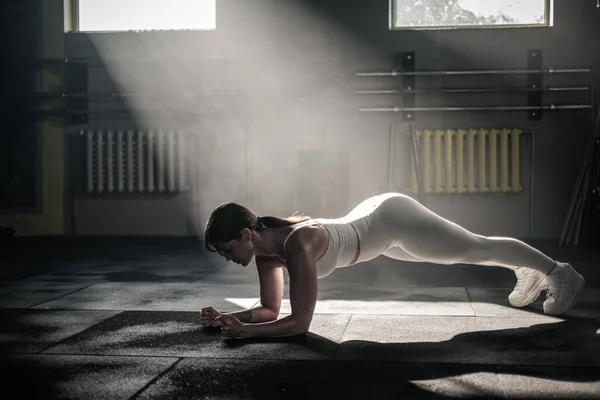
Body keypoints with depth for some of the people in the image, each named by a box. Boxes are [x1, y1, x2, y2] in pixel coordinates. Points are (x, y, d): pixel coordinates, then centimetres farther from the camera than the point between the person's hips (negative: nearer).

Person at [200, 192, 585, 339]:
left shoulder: (296, 245, -35)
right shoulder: (266, 246, -10)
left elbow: (299, 322, -35)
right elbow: (270, 309, -2)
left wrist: (244, 331, -37)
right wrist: (229, 317, -16)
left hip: (394, 220, -8)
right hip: (375, 217, 8)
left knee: (479, 248, 12)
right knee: (468, 251, 28)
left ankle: (561, 274, 35)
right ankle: (529, 272, 54)